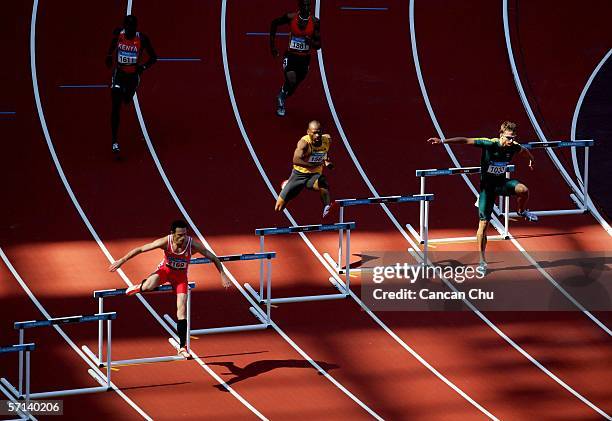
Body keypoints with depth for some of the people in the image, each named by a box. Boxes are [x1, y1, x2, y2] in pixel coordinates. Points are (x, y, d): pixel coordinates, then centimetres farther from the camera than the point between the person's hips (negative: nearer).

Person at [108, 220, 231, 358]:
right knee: (148, 286, -32)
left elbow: (213, 258, -16)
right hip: (165, 270, -1)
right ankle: (140, 287, 10)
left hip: (180, 276, 1)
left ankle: (182, 347, -3)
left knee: (182, 310, -9)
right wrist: (122, 260, -17)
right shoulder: (165, 242, -29)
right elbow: (140, 249, -19)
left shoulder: (192, 244, -28)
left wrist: (222, 275, -20)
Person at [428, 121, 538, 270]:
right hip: (487, 186, -3)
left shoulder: (514, 147, -11)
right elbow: (466, 141, -24)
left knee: (523, 189, -30)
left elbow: (524, 151, 14)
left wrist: (532, 160, 35)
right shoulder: (489, 144, -23)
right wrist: (442, 141, -29)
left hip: (502, 183, 3)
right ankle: (482, 260, 8)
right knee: (484, 223, -3)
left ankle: (522, 212, 5)